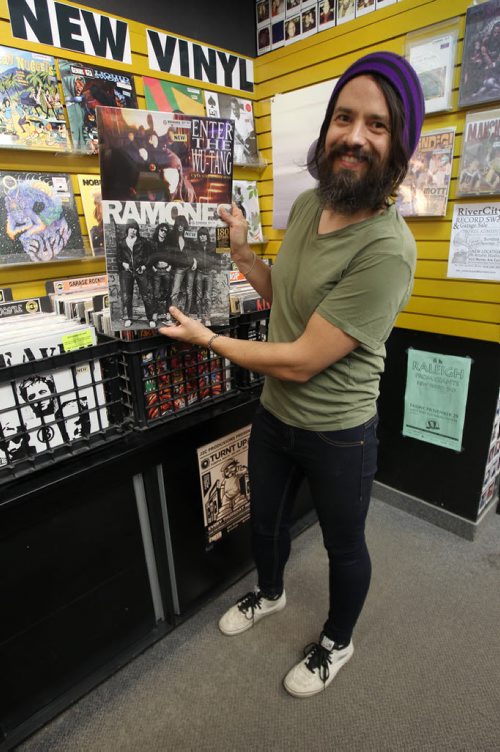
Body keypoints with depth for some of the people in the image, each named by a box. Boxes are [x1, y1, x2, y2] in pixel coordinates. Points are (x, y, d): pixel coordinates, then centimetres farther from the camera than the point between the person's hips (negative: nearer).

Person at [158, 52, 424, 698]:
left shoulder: (387, 249, -28)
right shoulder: (307, 204, -3)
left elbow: (301, 361, -28)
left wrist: (205, 338, -16)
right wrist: (241, 252, -3)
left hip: (337, 434, -7)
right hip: (273, 415, 7)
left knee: (343, 546, 21)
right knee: (265, 520, 28)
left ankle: (337, 642, 53)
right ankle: (270, 594, 61)